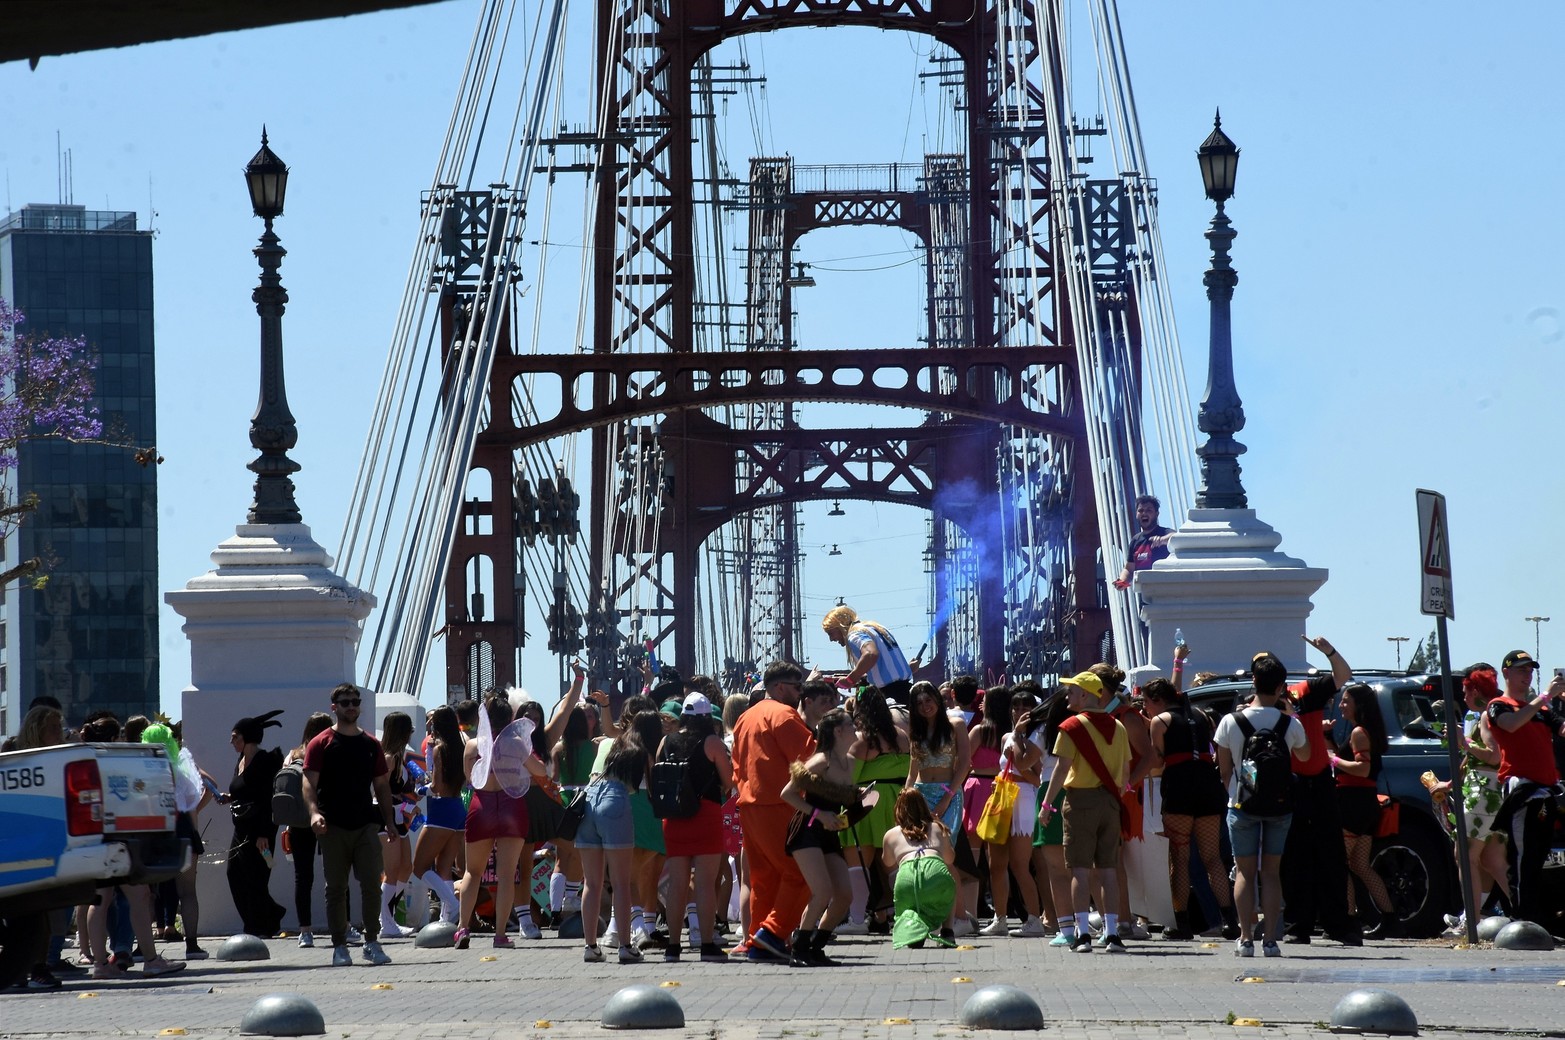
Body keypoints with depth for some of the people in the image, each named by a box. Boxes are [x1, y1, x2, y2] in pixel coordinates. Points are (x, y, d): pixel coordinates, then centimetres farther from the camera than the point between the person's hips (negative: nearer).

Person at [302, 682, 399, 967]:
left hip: (366, 823, 3)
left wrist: (389, 821, 10)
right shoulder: (321, 744, 2)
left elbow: (382, 786, 18)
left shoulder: (371, 744, 14)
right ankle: (339, 947, 5)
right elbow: (309, 783, -5)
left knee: (372, 884, -5)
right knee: (336, 888, 1)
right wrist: (314, 812, -22)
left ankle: (372, 943, 1)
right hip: (333, 826, -2)